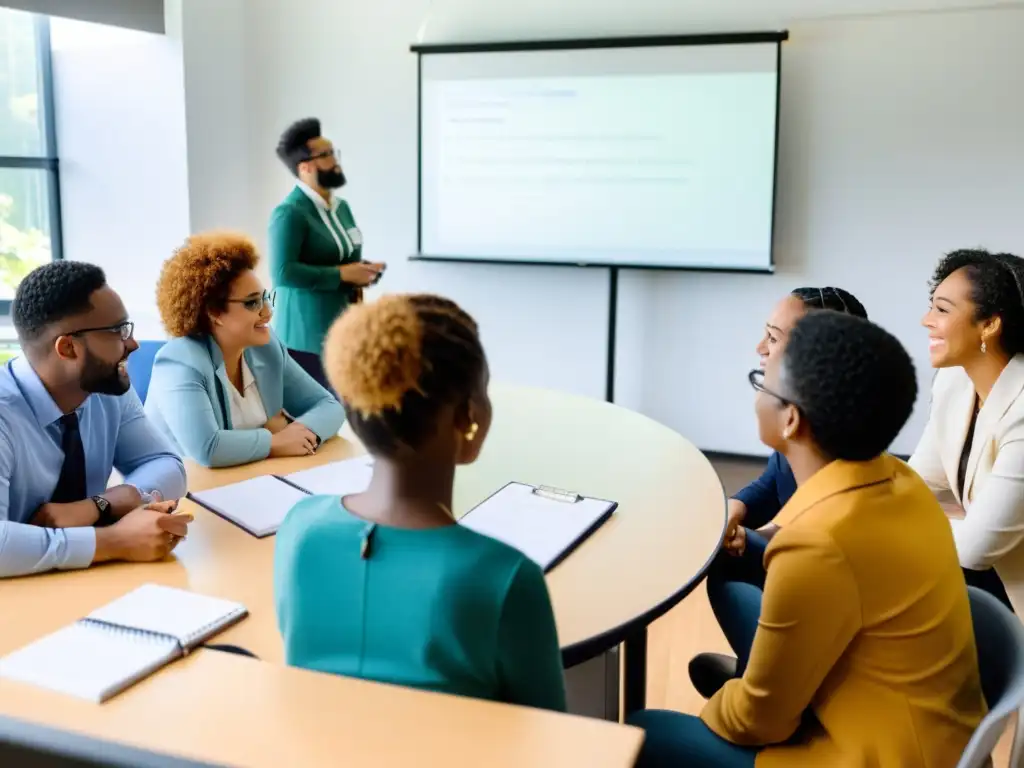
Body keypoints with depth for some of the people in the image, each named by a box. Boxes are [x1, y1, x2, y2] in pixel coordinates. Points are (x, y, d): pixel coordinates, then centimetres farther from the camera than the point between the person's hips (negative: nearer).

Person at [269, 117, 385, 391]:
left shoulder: (341, 206, 14)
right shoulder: (290, 213, -13)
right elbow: (282, 273, -24)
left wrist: (363, 272, 2)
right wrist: (341, 275, -20)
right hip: (307, 337, -8)